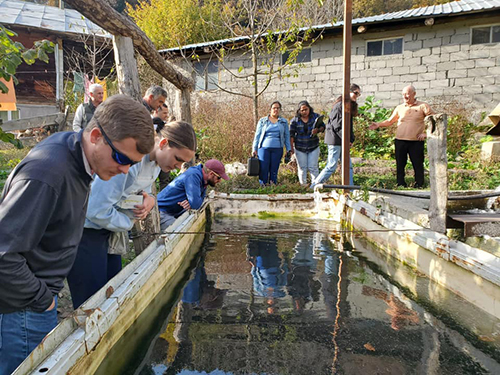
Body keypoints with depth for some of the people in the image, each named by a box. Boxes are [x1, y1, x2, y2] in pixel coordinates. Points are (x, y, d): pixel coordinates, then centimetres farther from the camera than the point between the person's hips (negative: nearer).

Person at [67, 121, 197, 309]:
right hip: (87, 231, -9)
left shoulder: (156, 162, 1)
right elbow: (97, 210, -27)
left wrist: (149, 200, -10)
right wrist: (128, 223, -11)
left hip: (109, 230, 9)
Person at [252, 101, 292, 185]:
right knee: (263, 170, -6)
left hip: (277, 149, 1)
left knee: (274, 171, 1)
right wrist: (254, 149, 4)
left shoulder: (284, 122, 14)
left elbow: (287, 136, 13)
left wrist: (289, 149, 4)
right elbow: (257, 135, 10)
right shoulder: (262, 121, 10)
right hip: (264, 148, -1)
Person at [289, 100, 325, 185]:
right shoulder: (294, 120, -7)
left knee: (313, 167, 0)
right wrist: (291, 148, -12)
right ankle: (303, 184, 17)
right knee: (302, 168, 7)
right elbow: (291, 135, -6)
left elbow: (322, 126, 6)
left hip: (313, 147, 0)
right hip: (300, 148, 0)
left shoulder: (315, 117, -2)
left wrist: (318, 130, -18)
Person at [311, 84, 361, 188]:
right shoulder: (340, 105, -13)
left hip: (343, 140, 10)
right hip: (335, 139, -10)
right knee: (332, 166, -6)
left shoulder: (350, 106, 16)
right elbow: (337, 125, -19)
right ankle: (314, 186, 4)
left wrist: (351, 139, 7)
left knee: (348, 166, 8)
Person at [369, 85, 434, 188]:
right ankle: (400, 186, 13)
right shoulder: (399, 108, 12)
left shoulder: (423, 106, 3)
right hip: (400, 141, 3)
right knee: (400, 165, 5)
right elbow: (390, 121, 16)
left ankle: (419, 186, 11)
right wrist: (379, 124, 1)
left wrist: (425, 132, -4)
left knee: (418, 165, 1)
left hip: (416, 142, -3)